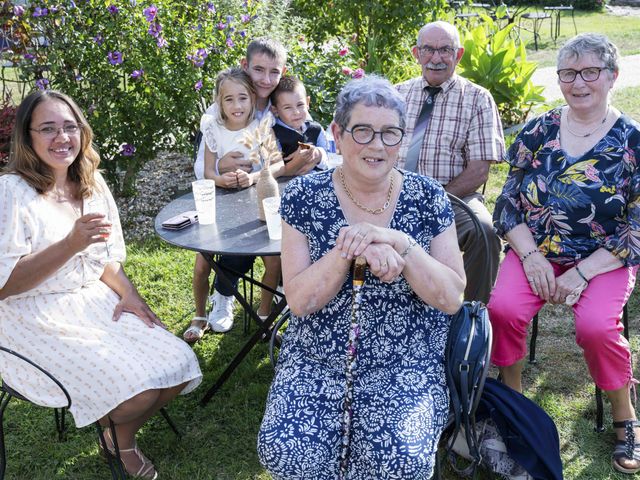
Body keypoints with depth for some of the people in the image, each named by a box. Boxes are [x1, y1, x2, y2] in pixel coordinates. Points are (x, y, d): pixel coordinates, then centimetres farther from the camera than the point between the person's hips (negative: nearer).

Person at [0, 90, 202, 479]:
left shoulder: (92, 184, 7)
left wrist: (129, 293, -5)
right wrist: (71, 243, -28)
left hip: (97, 303, 7)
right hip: (37, 322, -6)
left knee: (179, 367, -9)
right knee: (139, 390, -23)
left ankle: (124, 438, 19)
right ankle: (112, 429, 15)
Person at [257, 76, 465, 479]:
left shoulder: (427, 197, -2)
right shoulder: (303, 196, -3)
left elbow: (452, 298, -7)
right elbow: (299, 301, -9)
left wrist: (399, 243, -22)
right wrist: (351, 248, -24)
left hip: (406, 365, 0)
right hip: (317, 360, 1)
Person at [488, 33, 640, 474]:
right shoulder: (538, 131, 3)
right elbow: (509, 201, 3)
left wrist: (582, 272, -16)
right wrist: (531, 257, -11)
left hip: (604, 260, -2)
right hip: (535, 250, 2)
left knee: (597, 326, -29)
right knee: (502, 307, -25)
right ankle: (511, 395, 3)